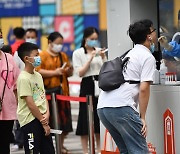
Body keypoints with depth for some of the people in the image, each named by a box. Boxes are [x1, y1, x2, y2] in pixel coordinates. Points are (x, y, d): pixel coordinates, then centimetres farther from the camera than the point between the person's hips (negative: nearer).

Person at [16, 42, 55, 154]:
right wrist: (43, 122, -12)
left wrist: (47, 114, -6)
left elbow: (44, 96, 12)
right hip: (30, 120, -8)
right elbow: (30, 104, -15)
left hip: (42, 118, 8)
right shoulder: (23, 78, -14)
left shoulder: (38, 75, 11)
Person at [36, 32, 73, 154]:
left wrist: (69, 69, 2)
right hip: (48, 91, -5)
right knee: (49, 120, -6)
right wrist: (54, 72, -16)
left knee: (64, 119, 4)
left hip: (62, 91, 5)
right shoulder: (43, 55, -1)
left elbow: (70, 74, 25)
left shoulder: (63, 56, 17)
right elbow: (38, 71, -13)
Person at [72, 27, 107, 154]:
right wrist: (90, 58, -13)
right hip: (87, 86, -3)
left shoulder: (99, 51, 9)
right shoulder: (78, 53, -1)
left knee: (100, 118, 7)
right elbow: (80, 73, -8)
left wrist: (103, 57, -6)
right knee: (86, 119, -2)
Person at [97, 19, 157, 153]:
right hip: (121, 107, -9)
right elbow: (143, 88, -8)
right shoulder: (148, 57, 1)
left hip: (102, 107, 9)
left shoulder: (130, 54, 28)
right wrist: (142, 117, -6)